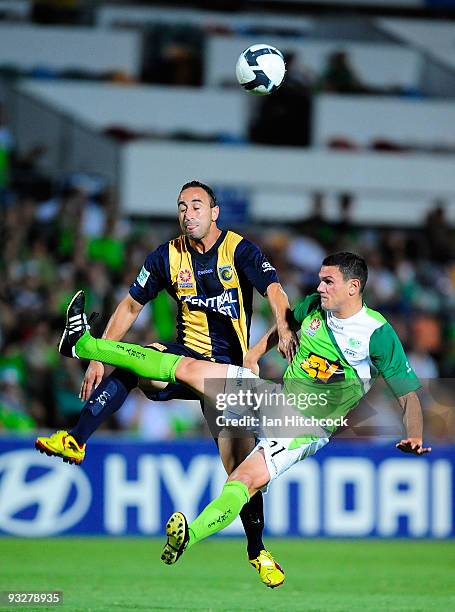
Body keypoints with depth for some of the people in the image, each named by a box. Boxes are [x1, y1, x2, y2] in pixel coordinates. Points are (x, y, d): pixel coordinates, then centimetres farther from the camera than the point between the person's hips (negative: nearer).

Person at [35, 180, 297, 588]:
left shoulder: (240, 251, -9)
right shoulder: (168, 257, 0)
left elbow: (274, 291, -23)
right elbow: (131, 306, 4)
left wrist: (284, 329, -44)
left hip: (230, 367, -2)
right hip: (186, 356, 2)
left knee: (241, 463, -5)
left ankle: (257, 550, 12)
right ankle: (75, 442, -38)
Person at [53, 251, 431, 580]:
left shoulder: (378, 334, -15)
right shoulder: (313, 306, 3)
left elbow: (409, 392, -12)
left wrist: (415, 438, -25)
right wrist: (252, 356, 20)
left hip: (307, 427, -6)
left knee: (247, 478, -32)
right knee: (188, 367, -3)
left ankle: (187, 538, -57)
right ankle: (84, 344, 2)